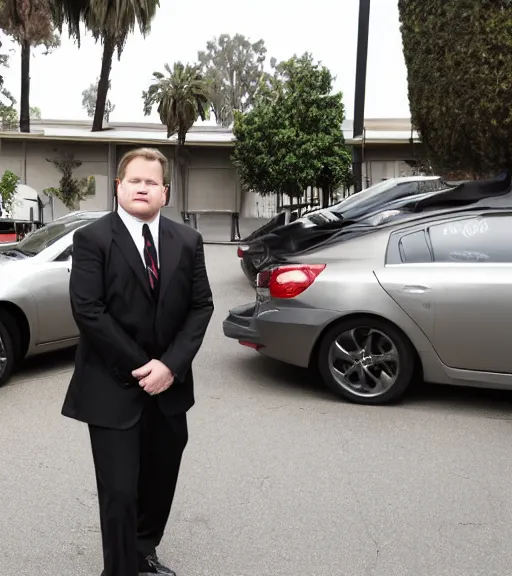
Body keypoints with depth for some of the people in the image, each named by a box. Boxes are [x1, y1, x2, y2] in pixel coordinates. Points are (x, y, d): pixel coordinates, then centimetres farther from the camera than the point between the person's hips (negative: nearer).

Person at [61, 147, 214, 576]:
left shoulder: (188, 241, 5)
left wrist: (169, 365, -10)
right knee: (119, 492, 0)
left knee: (160, 481, 16)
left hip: (169, 386, 5)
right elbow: (87, 311, -15)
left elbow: (201, 306, 2)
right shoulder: (91, 239, -8)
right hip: (113, 388, -4)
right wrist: (139, 367, -14)